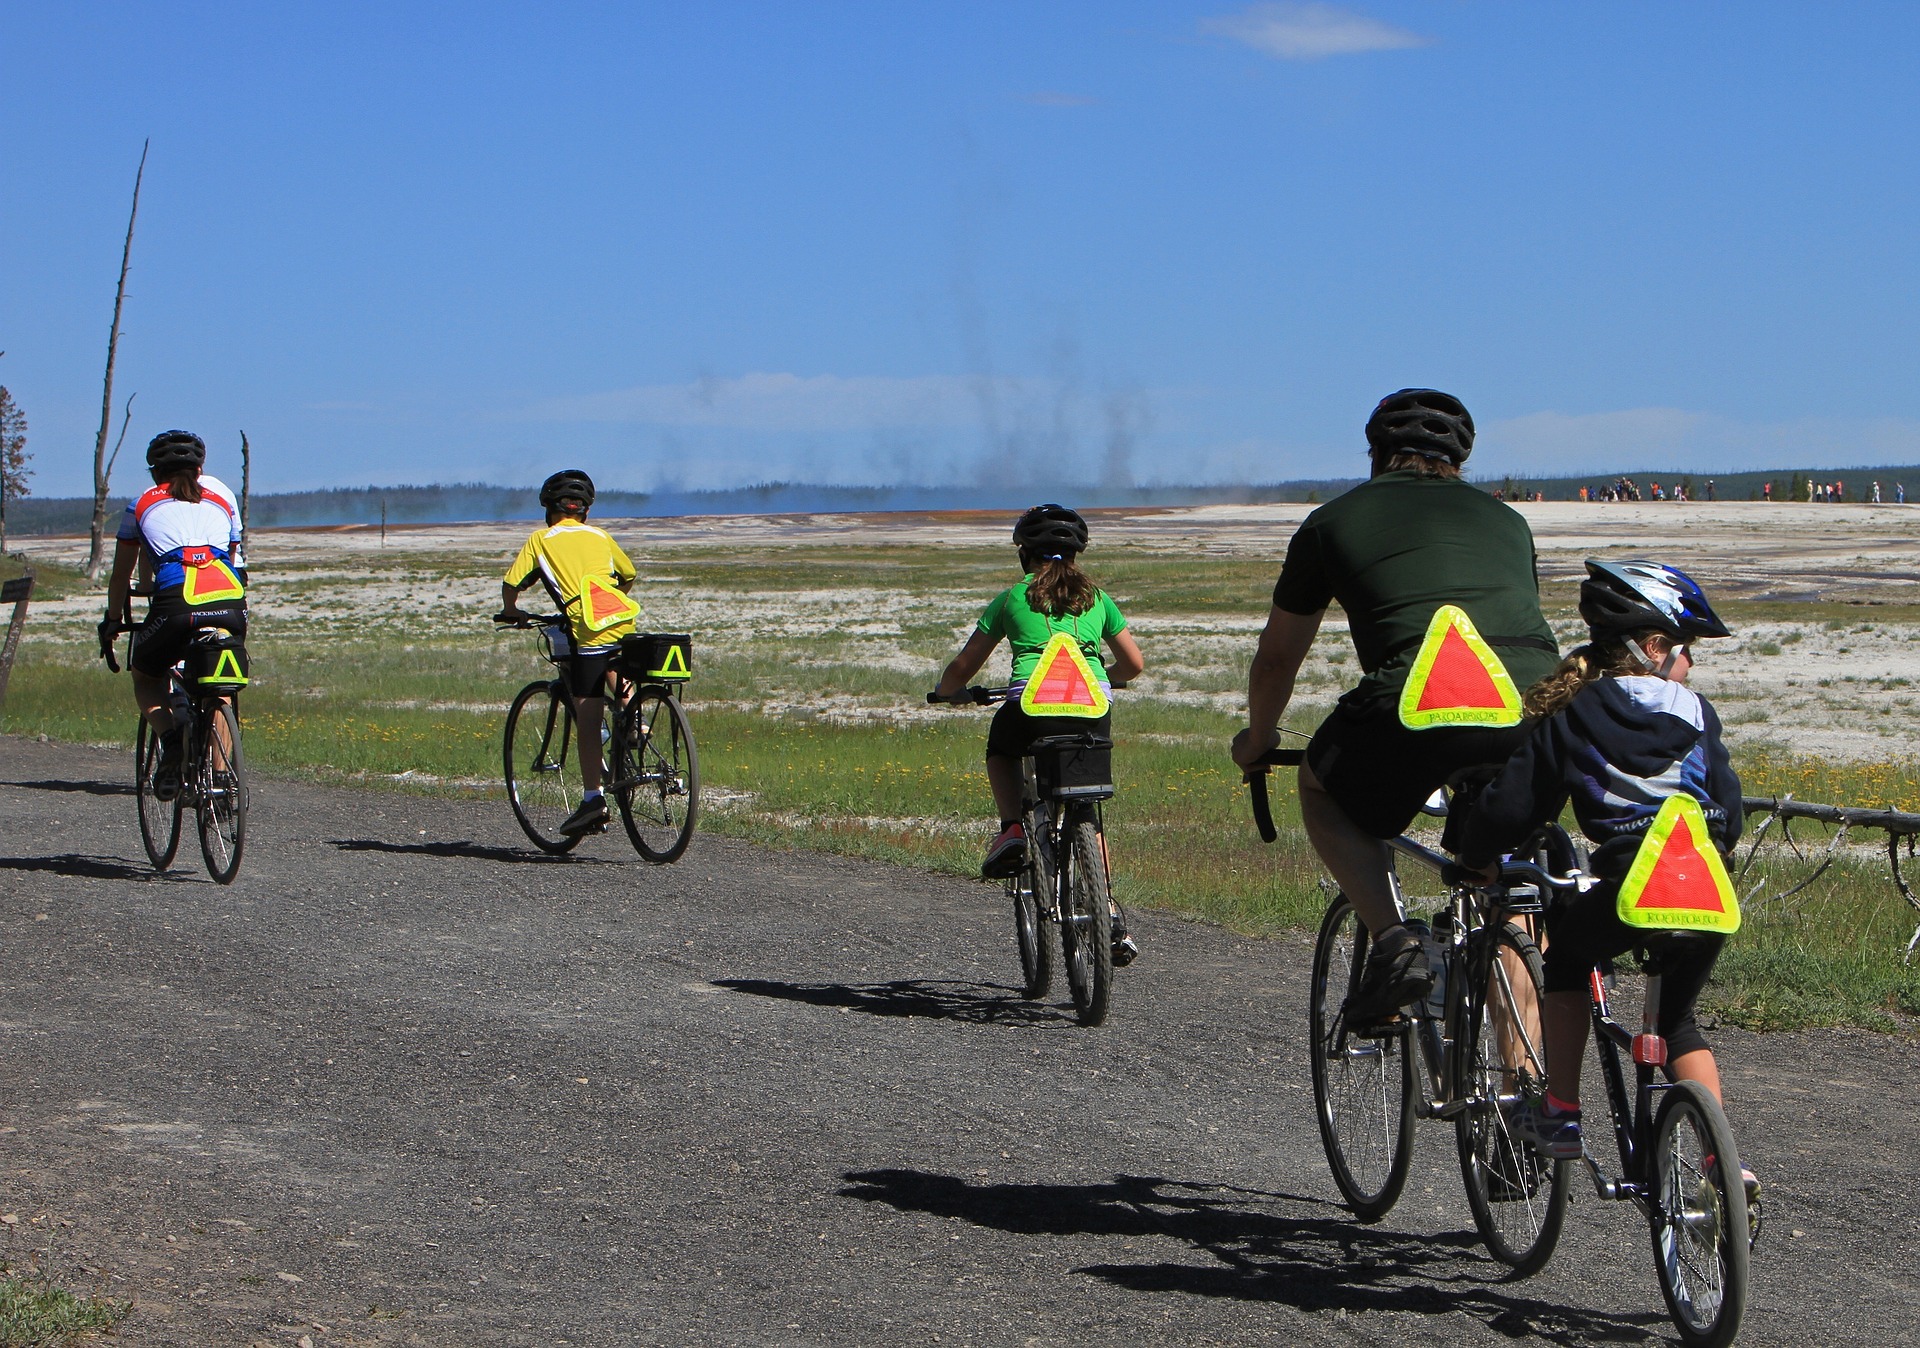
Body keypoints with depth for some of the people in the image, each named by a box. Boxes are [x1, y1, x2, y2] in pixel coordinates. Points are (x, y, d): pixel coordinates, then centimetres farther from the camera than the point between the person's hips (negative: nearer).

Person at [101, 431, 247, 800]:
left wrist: (111, 622, 45)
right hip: (230, 601, 2)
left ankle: (171, 742, -2)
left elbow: (121, 575, 30)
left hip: (176, 603, -2)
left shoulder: (142, 503, 24)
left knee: (145, 678, 25)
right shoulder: (222, 495, 28)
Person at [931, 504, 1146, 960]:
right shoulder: (1096, 598, 20)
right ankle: (1110, 914, 10)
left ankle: (1012, 829, 9)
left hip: (1032, 707, -2)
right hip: (1093, 714, 2)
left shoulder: (1012, 599, 14)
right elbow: (1133, 664, 24)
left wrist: (944, 690, 40)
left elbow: (963, 666, 18)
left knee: (1000, 750, 34)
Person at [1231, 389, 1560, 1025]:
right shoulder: (1505, 518, 31)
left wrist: (1254, 742, 54)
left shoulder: (1334, 519, 24)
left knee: (1321, 791, 27)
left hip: (1419, 705, -3)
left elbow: (1276, 658, 35)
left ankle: (1393, 942, 6)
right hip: (1538, 708, 3)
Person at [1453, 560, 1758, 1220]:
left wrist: (1479, 859, 25)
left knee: (1565, 955, 29)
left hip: (1626, 894, -2)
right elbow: (1730, 812, 14)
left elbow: (1510, 805, 6)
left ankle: (1559, 1116, 24)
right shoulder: (1694, 711, 12)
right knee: (1678, 1019, 25)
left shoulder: (1570, 717, 8)